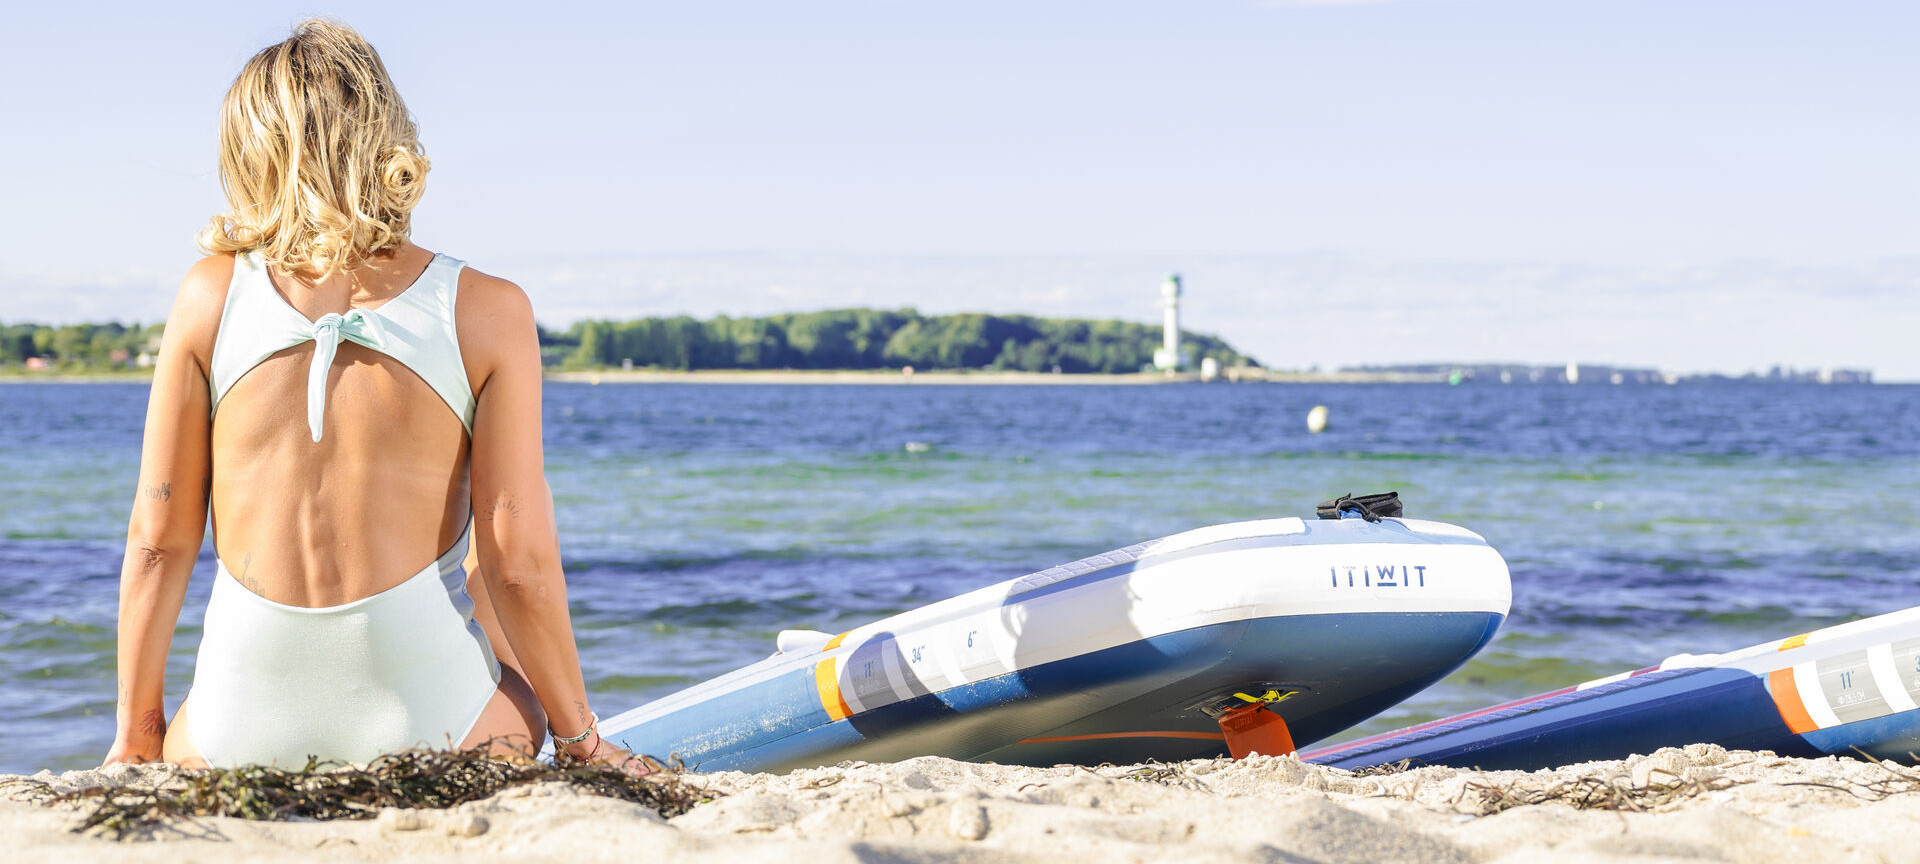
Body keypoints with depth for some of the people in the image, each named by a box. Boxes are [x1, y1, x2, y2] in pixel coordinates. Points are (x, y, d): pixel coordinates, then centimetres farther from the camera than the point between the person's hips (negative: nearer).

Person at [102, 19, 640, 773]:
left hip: (240, 730, 2)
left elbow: (158, 539, 2)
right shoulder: (488, 314, -6)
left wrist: (136, 735, 14)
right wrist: (580, 739, 9)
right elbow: (520, 562, -6)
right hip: (425, 724, -2)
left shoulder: (211, 296, -1)